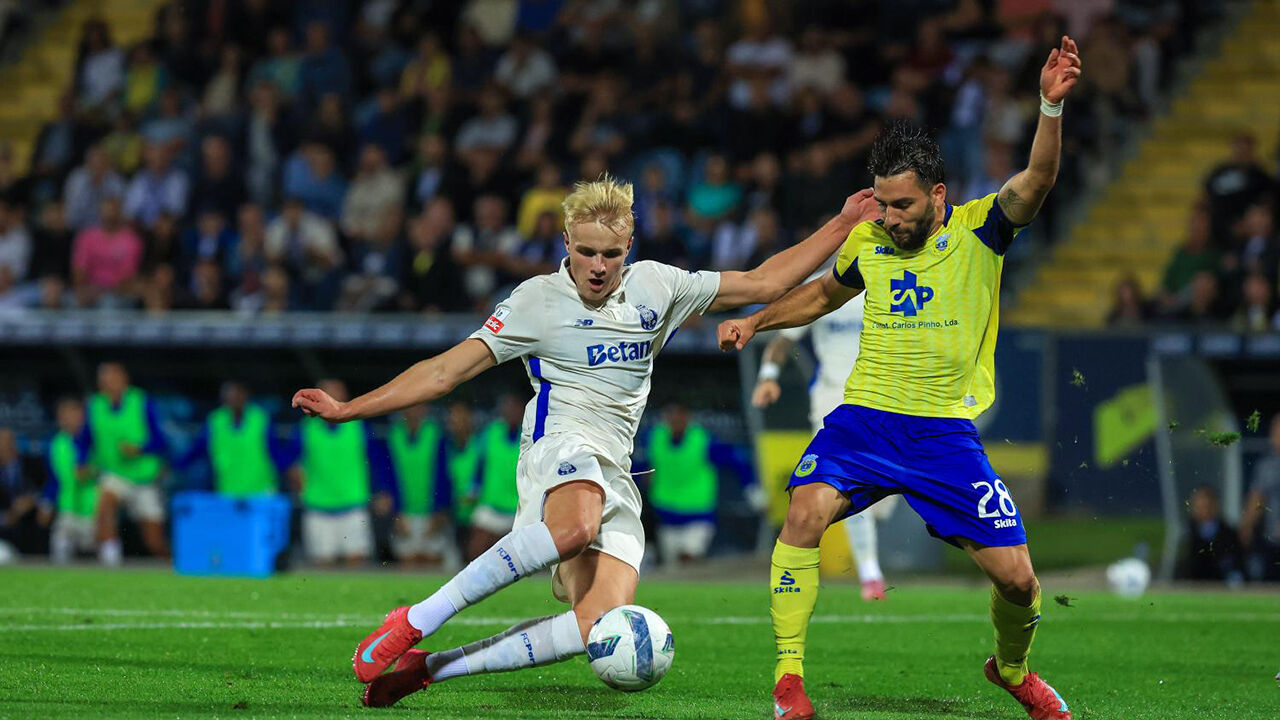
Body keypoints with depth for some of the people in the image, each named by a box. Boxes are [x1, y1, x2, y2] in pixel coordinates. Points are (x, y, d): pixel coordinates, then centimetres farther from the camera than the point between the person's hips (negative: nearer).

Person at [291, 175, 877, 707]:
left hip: (614, 477, 5)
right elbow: (445, 371, 2)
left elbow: (763, 283, 22)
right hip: (560, 444, -5)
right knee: (576, 528, -43)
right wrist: (347, 409, -5)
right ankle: (414, 623, -38)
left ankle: (428, 667, -10)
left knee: (601, 628, -18)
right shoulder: (537, 300, 3)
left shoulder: (655, 287, 14)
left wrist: (841, 226, 16)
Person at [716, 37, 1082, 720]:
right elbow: (824, 293, 30)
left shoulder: (979, 229, -2)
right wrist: (755, 321, 19)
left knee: (1016, 577, -5)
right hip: (864, 417, 2)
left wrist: (1051, 107, -36)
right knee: (805, 511, -27)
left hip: (946, 432, -2)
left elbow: (1036, 180, -20)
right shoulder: (868, 239, 9)